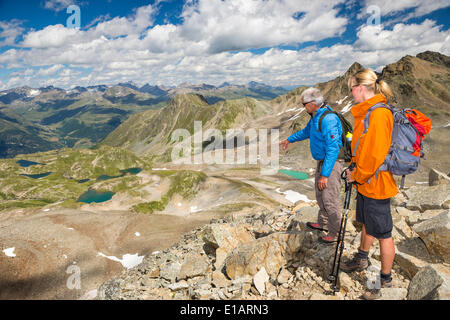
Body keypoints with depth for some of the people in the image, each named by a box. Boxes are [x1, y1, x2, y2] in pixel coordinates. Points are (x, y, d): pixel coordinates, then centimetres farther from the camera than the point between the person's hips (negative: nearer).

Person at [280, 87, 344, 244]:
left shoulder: (328, 119, -27)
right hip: (322, 160, 10)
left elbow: (333, 149, -30)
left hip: (332, 163, -10)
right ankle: (323, 223, 39)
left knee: (330, 199, -3)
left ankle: (334, 233, 12)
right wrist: (290, 139, 38)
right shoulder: (315, 116, 6)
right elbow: (307, 131, 27)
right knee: (320, 195, 22)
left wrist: (325, 174, -29)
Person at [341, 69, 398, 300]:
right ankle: (362, 259, 44)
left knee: (382, 232, 5)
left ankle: (385, 279, 21)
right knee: (367, 223, 25)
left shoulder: (379, 114, -22)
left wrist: (358, 175, -12)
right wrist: (356, 172, 14)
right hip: (365, 180, 10)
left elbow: (375, 154, -24)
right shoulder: (366, 112, 9)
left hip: (375, 183, -10)